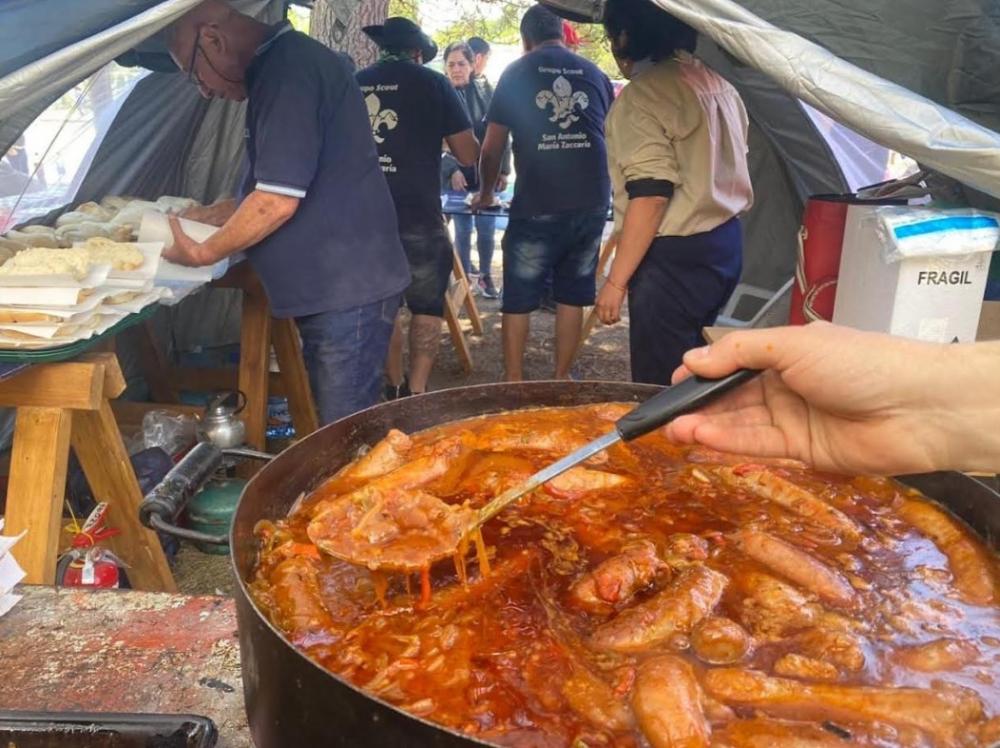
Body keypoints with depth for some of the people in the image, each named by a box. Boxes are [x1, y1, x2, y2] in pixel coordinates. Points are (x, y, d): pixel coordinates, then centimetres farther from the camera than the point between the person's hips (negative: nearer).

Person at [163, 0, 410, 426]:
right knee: (338, 428, 17)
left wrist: (203, 254, -6)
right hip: (337, 284, 10)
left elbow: (278, 201, -20)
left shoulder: (286, 70, -15)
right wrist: (212, 215, 17)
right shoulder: (287, 62, 18)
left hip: (347, 288, -10)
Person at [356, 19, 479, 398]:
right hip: (417, 217, -4)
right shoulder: (432, 82, 0)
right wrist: (438, 136, 19)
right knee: (427, 303, 12)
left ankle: (395, 387, 26)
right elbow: (468, 156, -1)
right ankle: (416, 390, 6)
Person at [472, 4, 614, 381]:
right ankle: (562, 380, 21)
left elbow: (492, 148, 8)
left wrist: (486, 192, 26)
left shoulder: (517, 73, 7)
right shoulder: (594, 73, 16)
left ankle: (514, 383, 12)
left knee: (518, 299, 8)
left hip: (537, 205, -3)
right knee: (572, 295, 14)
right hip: (592, 202, 4)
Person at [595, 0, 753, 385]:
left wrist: (616, 281, -17)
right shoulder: (719, 86, 13)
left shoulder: (642, 93, -13)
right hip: (727, 245, 9)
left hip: (677, 258, -9)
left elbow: (649, 195, -20)